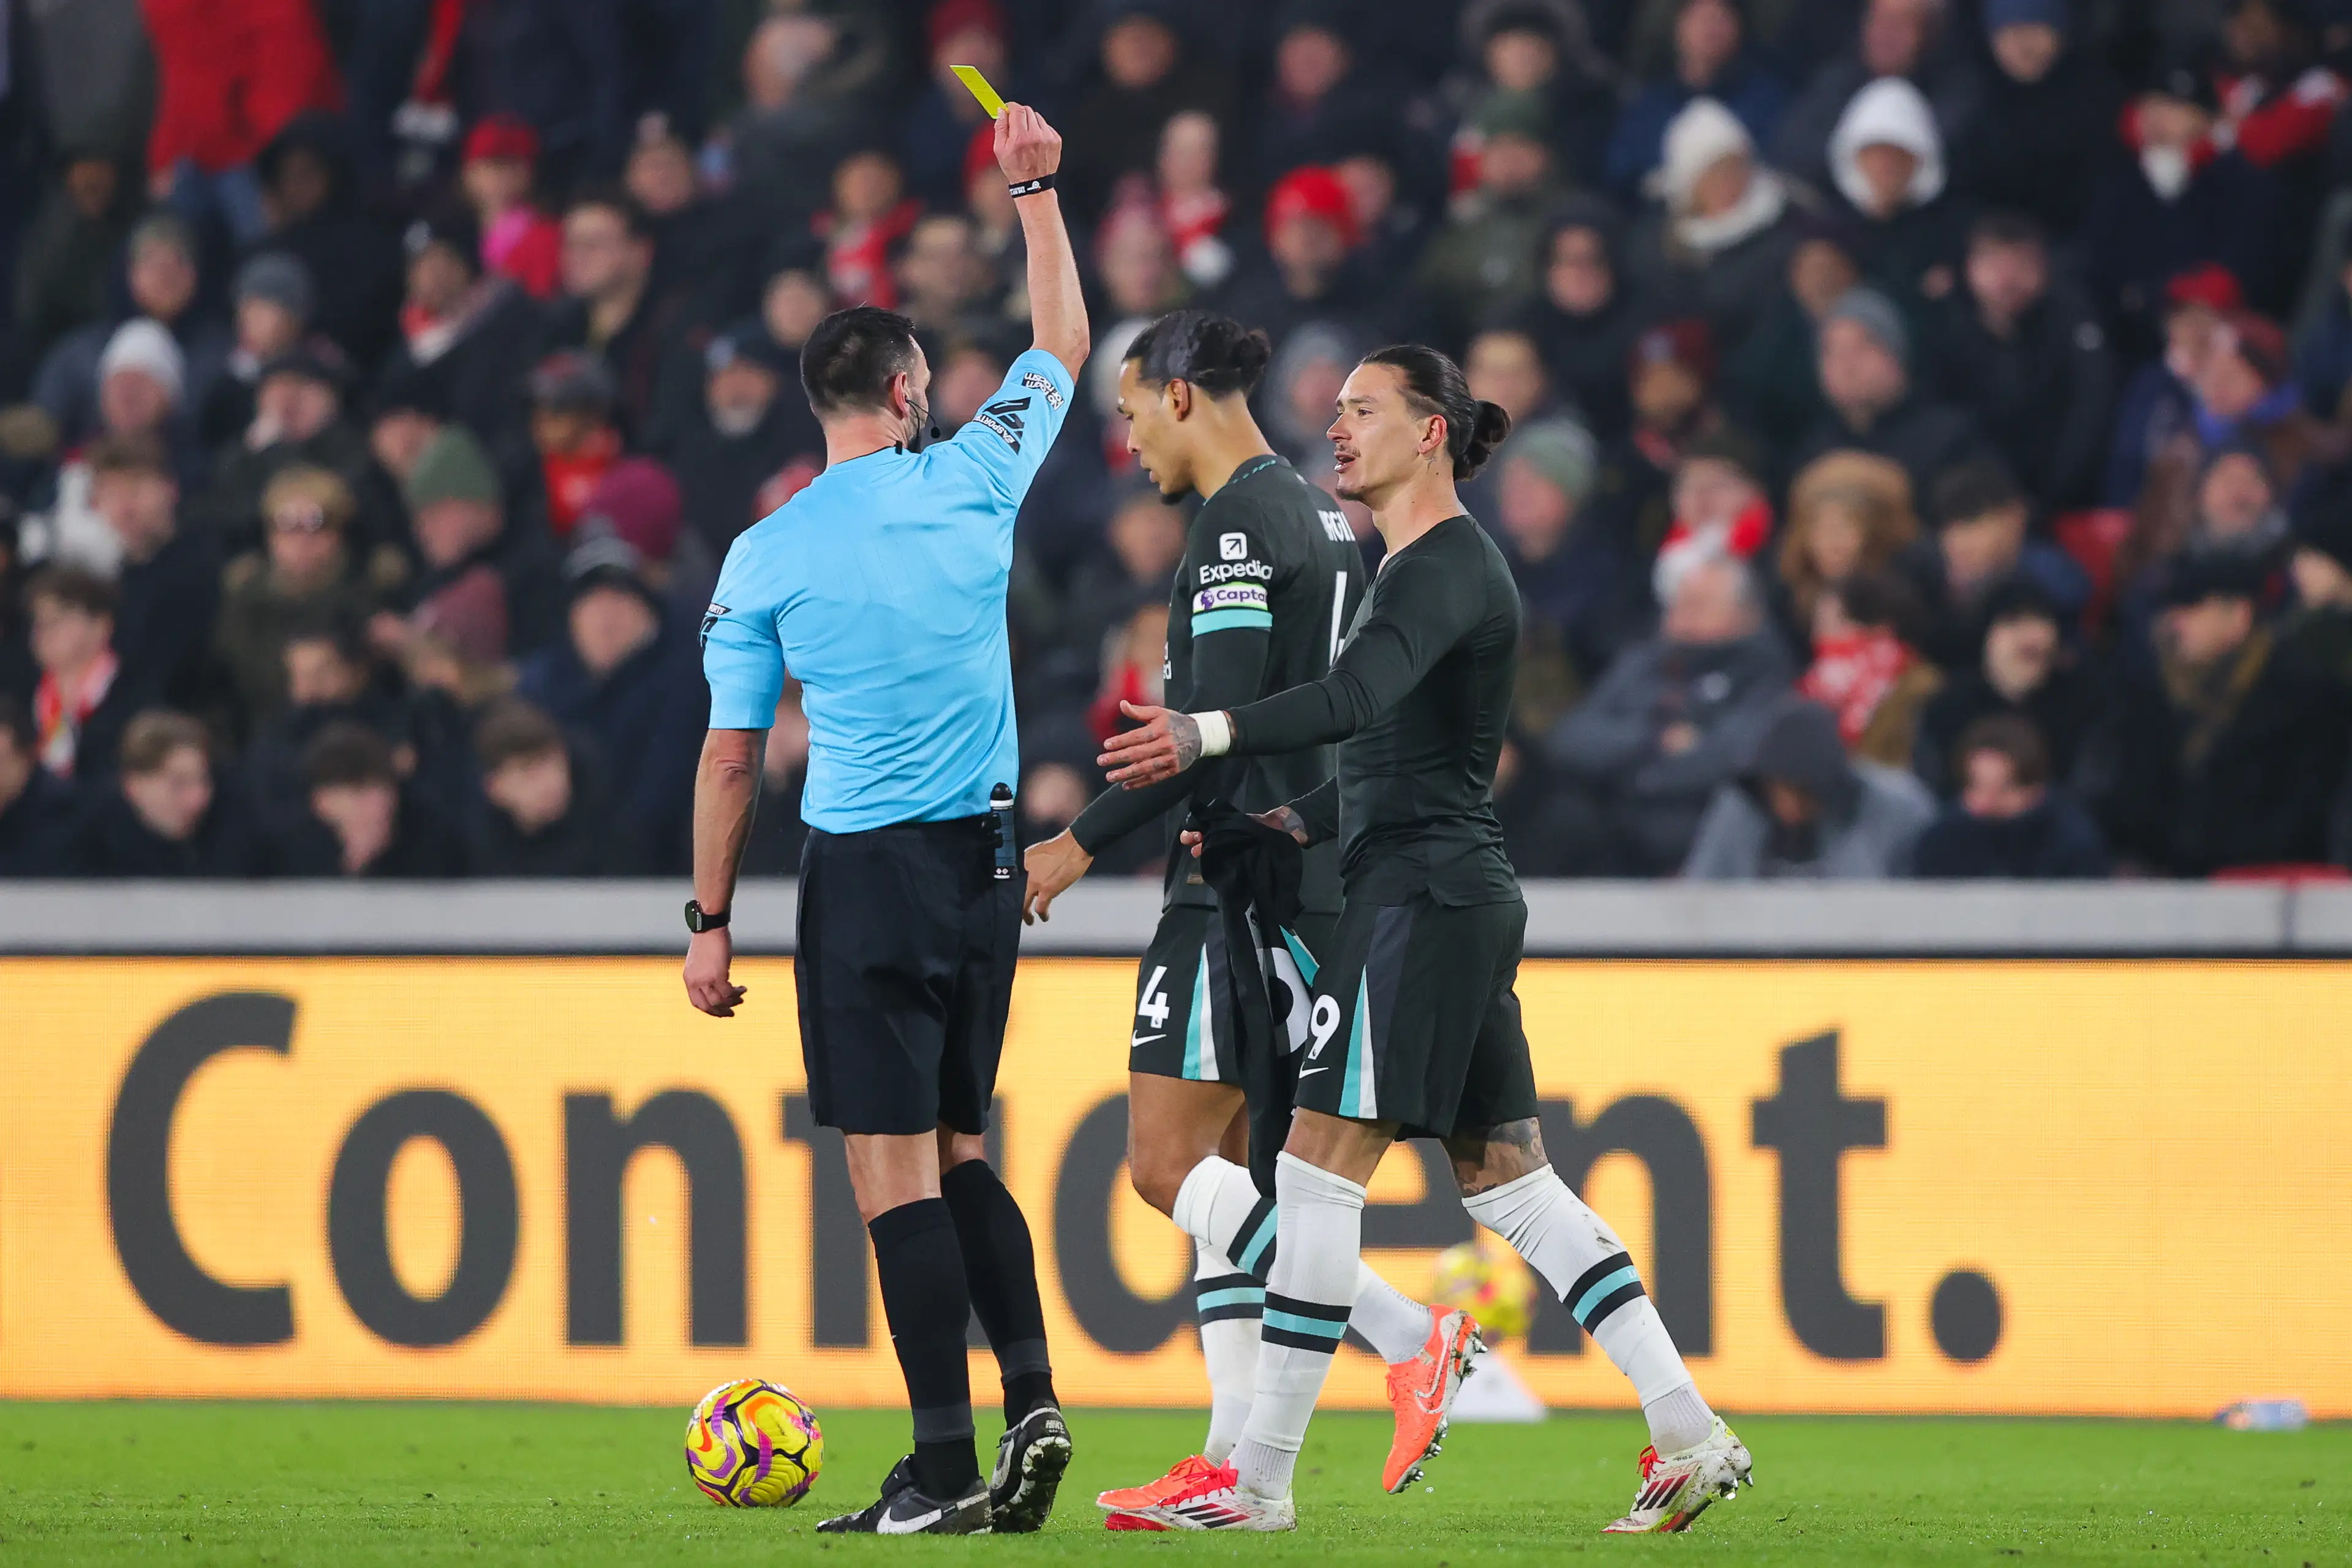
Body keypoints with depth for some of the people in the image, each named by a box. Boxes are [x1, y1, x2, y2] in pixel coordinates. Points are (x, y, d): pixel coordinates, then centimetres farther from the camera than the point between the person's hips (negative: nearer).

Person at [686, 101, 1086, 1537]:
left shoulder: (766, 558, -4)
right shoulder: (973, 484, 0)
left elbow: (732, 758, -2)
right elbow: (1065, 344, 18)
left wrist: (712, 921, 6)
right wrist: (1038, 188, 27)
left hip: (865, 871, -4)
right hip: (988, 864, 4)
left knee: (896, 1165, -4)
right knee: (956, 1148, 17)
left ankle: (946, 1467, -8)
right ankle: (1034, 1394, 2)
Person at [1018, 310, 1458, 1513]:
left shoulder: (1240, 523, -13)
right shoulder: (1321, 517, 17)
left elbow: (1215, 723, -20)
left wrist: (1081, 843, -15)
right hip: (1314, 883, 10)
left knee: (1169, 1164, -9)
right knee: (1227, 1169, 10)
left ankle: (1410, 1339, -15)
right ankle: (1236, 1456, 7)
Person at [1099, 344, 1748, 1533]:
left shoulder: (1448, 565, -12)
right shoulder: (1411, 567, 20)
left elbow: (1358, 698, -30)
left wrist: (1210, 734, -40)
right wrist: (1291, 823, 13)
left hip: (1422, 896, -11)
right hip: (1464, 898, 11)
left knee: (1318, 1170, -9)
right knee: (1507, 1179, 9)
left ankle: (1260, 1479, -6)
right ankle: (1689, 1434, 7)